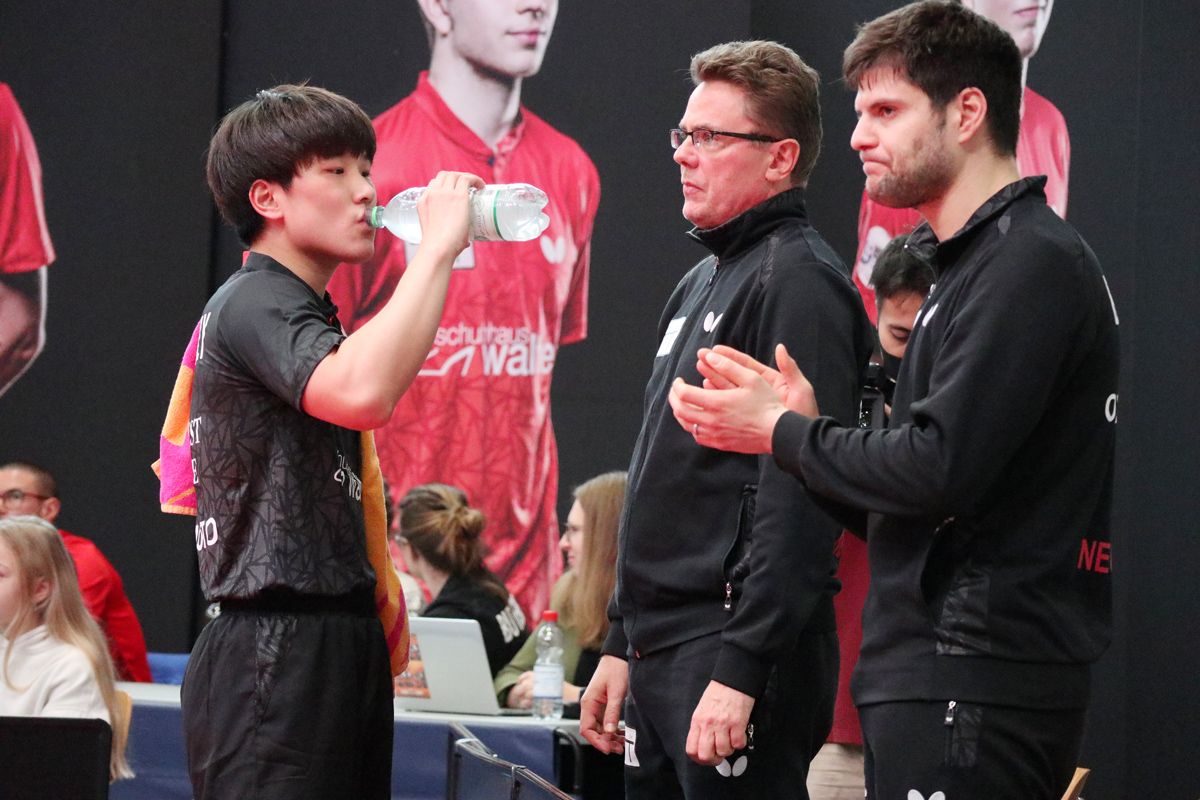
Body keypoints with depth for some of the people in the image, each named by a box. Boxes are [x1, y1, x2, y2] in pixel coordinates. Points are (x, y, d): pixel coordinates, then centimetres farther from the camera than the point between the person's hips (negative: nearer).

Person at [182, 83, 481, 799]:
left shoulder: (308, 313, 22)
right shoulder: (254, 305, -11)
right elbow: (361, 394, -31)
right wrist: (439, 245, -24)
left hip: (338, 651, 10)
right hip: (276, 652, -10)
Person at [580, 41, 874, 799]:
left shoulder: (799, 281, -11)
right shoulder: (702, 283, 19)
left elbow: (797, 499, -20)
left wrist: (741, 669, -24)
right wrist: (622, 646, 21)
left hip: (737, 652, -9)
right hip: (662, 652, 9)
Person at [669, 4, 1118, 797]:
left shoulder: (1032, 263, -12)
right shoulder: (972, 263, 20)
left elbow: (939, 472, -20)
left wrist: (784, 433, -6)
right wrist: (805, 420, 7)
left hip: (972, 686, -10)